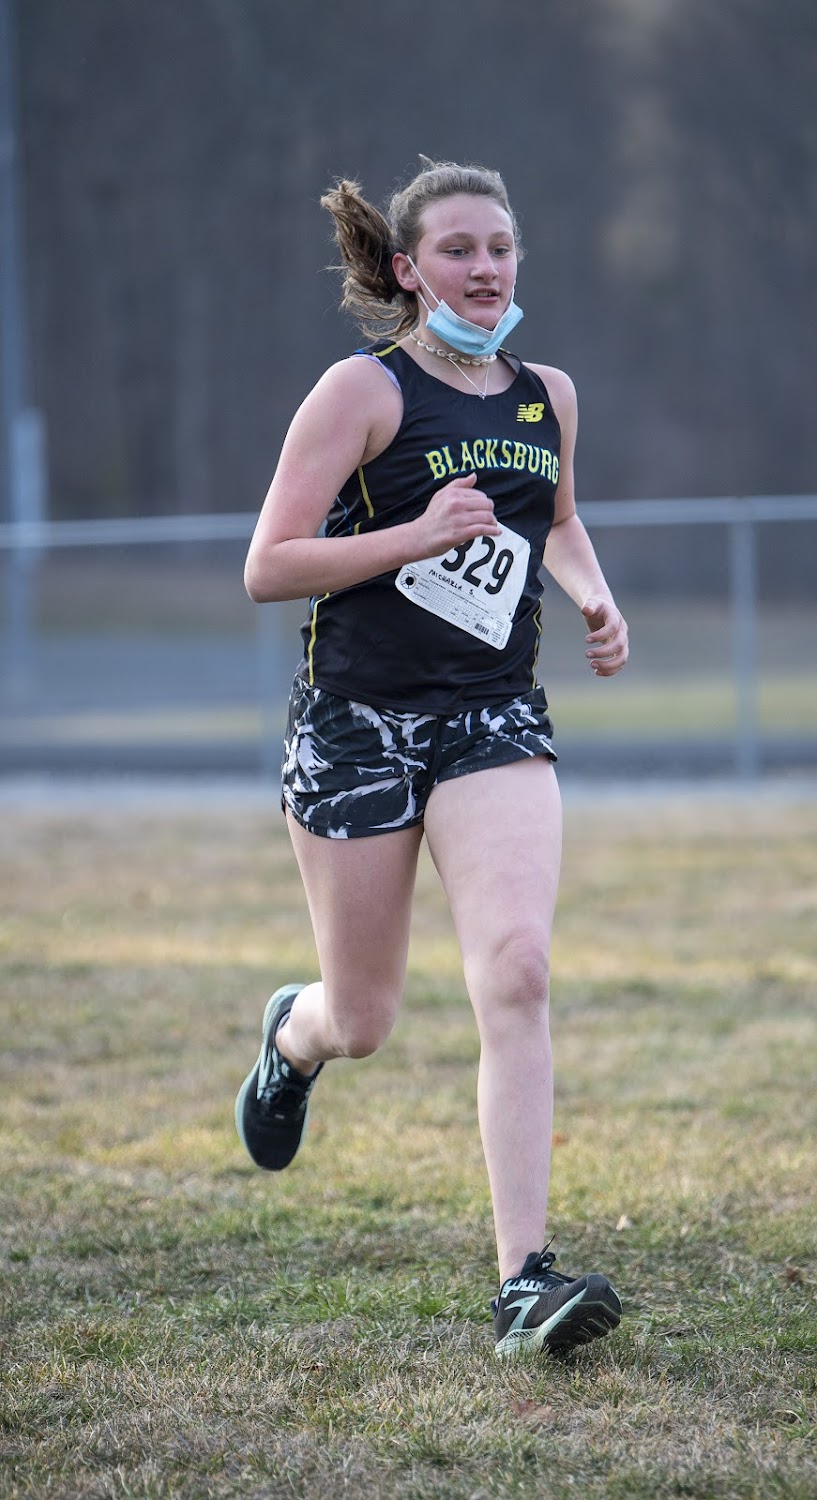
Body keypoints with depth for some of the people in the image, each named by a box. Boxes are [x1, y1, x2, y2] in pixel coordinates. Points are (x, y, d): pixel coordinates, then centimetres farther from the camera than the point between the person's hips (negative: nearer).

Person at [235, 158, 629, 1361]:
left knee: (516, 968, -19)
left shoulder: (548, 395, 9)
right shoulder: (366, 390, -8)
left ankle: (525, 1282, -21)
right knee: (363, 1022, 7)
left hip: (494, 720, 3)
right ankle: (293, 1036, 48)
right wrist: (417, 534, -22)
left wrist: (596, 599, 10)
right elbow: (268, 567, -12)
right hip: (357, 720, -3)